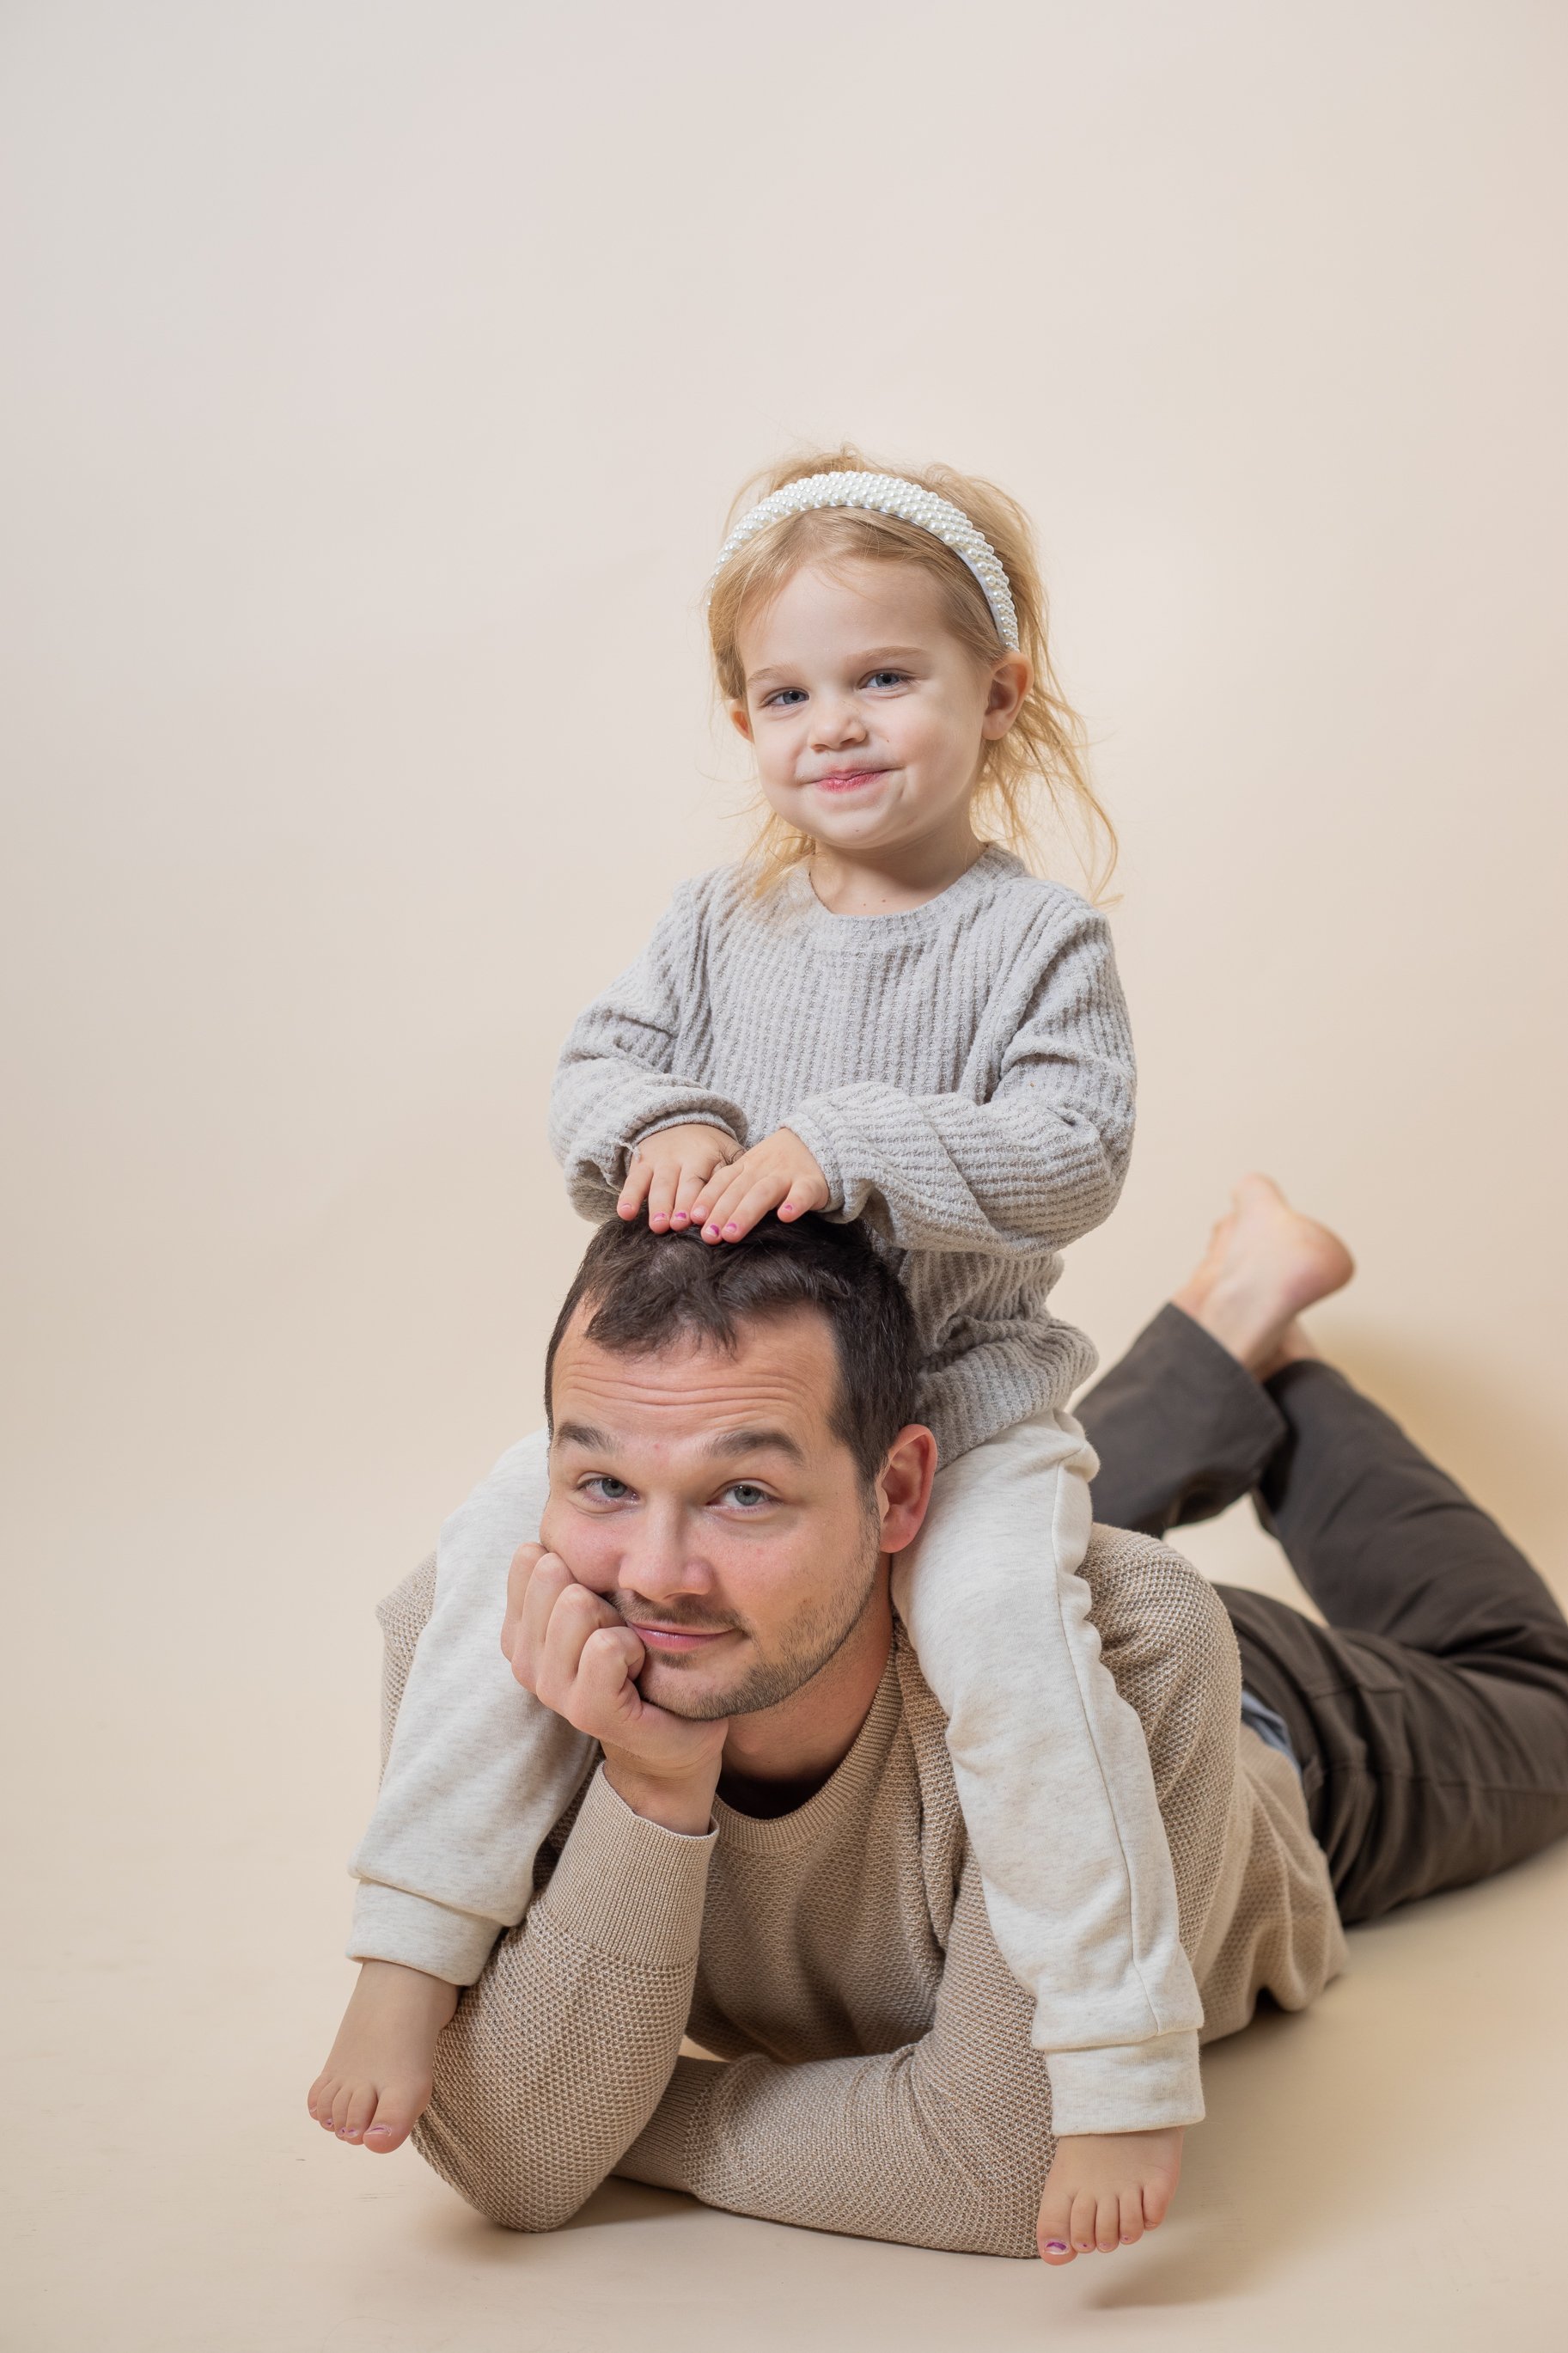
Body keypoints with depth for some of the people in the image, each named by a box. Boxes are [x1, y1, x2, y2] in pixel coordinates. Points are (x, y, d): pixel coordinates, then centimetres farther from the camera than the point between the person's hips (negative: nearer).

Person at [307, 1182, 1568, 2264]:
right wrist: (652, 1794, -52)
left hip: (1270, 1749, -1)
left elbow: (1005, 2172, -46)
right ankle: (1220, 1333, 51)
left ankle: (1270, 1353, 45)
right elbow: (510, 2166, -39)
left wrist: (618, 2112, -36)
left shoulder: (1119, 1639, -51)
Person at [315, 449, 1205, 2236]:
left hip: (956, 1390, -4)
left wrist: (852, 1147, -30)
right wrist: (660, 1122, -21)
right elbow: (589, 1071, 3)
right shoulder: (719, 925, 6)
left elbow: (1070, 1154, -17)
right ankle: (411, 1955, 2)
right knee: (499, 1563, -12)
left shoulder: (1034, 937, -6)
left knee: (1007, 1625, -30)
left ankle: (1120, 2047, -16)